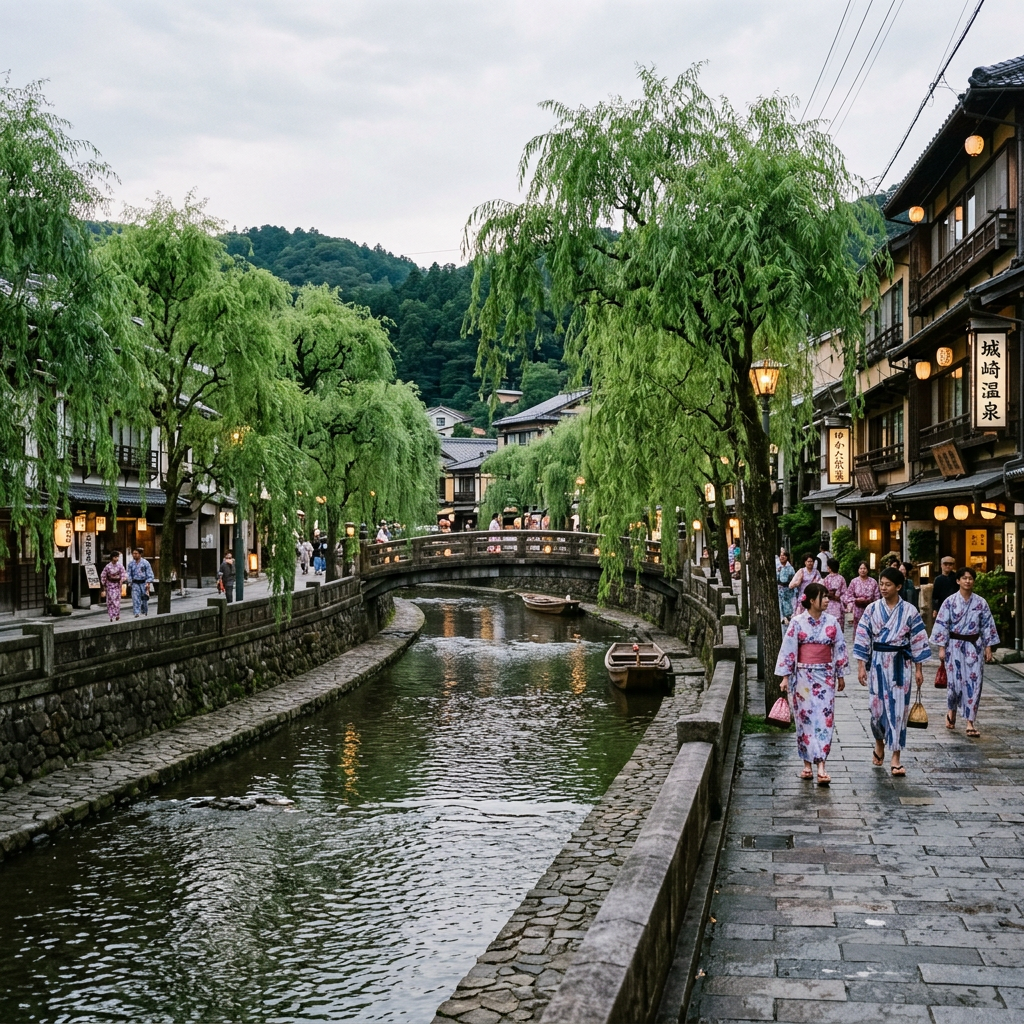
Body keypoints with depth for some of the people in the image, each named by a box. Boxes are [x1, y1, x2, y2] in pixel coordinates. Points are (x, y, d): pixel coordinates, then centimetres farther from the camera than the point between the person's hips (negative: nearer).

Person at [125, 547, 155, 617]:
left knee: (144, 599, 7)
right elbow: (129, 574, 10)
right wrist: (130, 582, -3)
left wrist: (148, 583, -11)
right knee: (135, 598, -13)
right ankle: (137, 613, -16)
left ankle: (145, 612, 27)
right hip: (135, 583, 1)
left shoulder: (145, 563, -4)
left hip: (143, 583, -1)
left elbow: (150, 574, -3)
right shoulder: (130, 564, 5)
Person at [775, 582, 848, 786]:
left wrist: (841, 675, 12)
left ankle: (821, 766, -7)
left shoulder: (832, 622, 2)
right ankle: (807, 763, 14)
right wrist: (785, 677, -6)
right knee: (805, 718, 3)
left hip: (825, 676, 1)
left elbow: (839, 649, 9)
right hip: (803, 676, -1)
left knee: (824, 719, -5)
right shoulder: (798, 623, -4)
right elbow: (788, 649, -3)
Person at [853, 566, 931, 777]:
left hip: (900, 664, -1)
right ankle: (879, 743, 33)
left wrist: (918, 669, 0)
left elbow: (918, 640, 1)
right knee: (877, 705, 6)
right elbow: (863, 638, 1)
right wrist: (861, 666, -3)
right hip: (878, 662, 1)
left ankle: (895, 758, 1)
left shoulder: (909, 611, -3)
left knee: (898, 708, -3)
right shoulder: (872, 609, 0)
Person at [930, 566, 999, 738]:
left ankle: (970, 722, 0)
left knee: (974, 682, -3)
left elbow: (987, 626, 6)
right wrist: (941, 647, -7)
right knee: (955, 681, 0)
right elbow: (942, 625, -4)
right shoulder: (950, 601, -4)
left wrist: (988, 647, 2)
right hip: (954, 645, -2)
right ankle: (952, 711, 29)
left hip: (974, 646, 2)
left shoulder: (981, 603, 1)